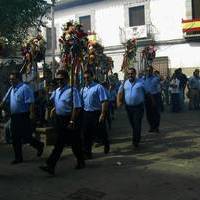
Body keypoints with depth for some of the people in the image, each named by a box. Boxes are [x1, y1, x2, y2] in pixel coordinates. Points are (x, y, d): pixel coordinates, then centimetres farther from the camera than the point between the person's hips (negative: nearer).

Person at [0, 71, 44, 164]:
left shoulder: (25, 88, -13)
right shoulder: (11, 89, 12)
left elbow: (30, 102, -20)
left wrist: (31, 114, -26)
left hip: (23, 117, -8)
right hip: (14, 117, 8)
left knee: (26, 137, -4)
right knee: (15, 139, 10)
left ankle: (39, 146, 23)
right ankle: (18, 158, 20)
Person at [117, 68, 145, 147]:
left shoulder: (141, 83, -4)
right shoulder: (124, 83, 6)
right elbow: (120, 93, 6)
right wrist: (119, 101, -9)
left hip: (138, 107, -4)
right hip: (128, 107, 4)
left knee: (137, 124, -7)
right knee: (132, 123, 14)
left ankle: (135, 141, 1)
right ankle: (137, 137, 34)